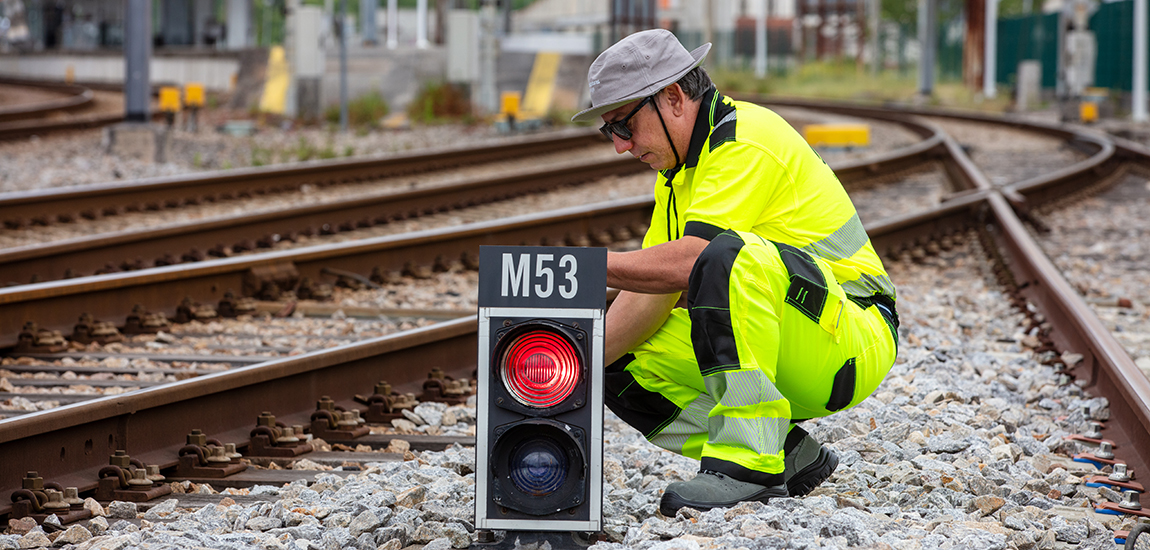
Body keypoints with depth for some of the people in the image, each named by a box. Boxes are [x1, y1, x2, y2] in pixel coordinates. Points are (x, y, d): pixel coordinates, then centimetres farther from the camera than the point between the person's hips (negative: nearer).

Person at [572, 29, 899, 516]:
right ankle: (789, 456, -2)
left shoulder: (747, 141, -17)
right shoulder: (680, 165, 13)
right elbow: (652, 292, 7)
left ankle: (748, 461, -33)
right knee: (625, 373, -4)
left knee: (726, 256, -34)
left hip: (848, 341, -9)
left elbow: (688, 262, -29)